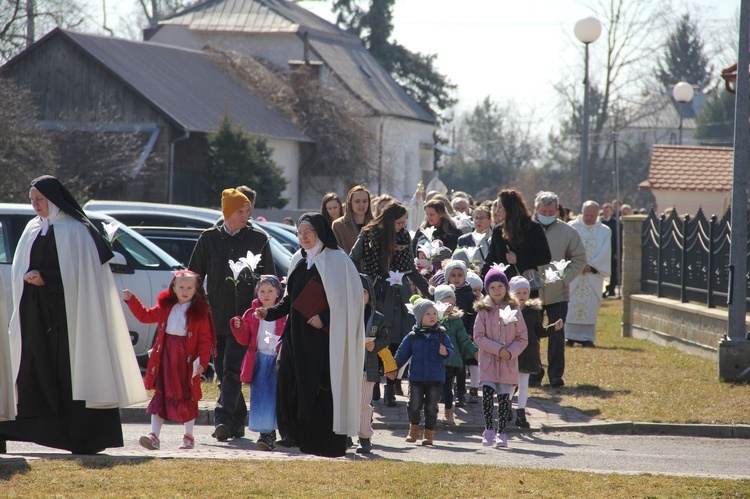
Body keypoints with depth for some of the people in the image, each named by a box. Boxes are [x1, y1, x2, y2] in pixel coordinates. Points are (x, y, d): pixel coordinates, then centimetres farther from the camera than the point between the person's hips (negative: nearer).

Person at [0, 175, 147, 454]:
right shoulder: (32, 230, 15)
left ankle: (89, 438, -3)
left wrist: (46, 278, -15)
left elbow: (80, 272, -11)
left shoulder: (75, 230, -6)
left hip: (67, 313, -6)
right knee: (33, 370, 3)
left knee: (74, 371, -6)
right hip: (36, 314, 6)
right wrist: (28, 277, -5)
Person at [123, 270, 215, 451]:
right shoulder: (166, 307, 7)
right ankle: (154, 436, 0)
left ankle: (189, 437, 22)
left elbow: (205, 339, -6)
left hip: (186, 362, -3)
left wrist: (202, 361, -14)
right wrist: (131, 300, 13)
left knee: (186, 399, 7)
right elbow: (146, 316, 20)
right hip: (164, 359, 3)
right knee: (160, 397, 1)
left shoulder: (200, 312, -5)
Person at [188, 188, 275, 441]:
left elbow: (269, 279, 8)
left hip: (245, 315, -3)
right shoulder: (209, 238, 8)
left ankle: (223, 419, -21)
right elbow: (194, 276, 11)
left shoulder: (259, 238, 5)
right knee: (223, 371, 7)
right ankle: (237, 423, 17)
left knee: (232, 370, -14)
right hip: (217, 316, 3)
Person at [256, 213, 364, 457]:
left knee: (322, 387, -7)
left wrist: (324, 317, -18)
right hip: (296, 334, 7)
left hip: (323, 335, -7)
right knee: (289, 380, -1)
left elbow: (347, 299, -11)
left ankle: (324, 441, -2)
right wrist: (270, 312, 7)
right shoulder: (298, 261, 17)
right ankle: (295, 433, 10)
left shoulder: (336, 260, -5)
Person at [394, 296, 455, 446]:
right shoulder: (412, 336, 3)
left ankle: (429, 433, 14)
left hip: (435, 378, 0)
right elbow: (401, 355, 9)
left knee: (431, 407, 3)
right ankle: (414, 429, 20)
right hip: (416, 377, 0)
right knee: (414, 405, -2)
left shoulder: (441, 335, 3)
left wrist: (446, 352, -21)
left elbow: (451, 351, 1)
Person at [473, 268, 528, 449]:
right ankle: (489, 429, -5)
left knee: (504, 397, 3)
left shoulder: (514, 310, 3)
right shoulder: (484, 311, 0)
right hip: (488, 361, -1)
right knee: (488, 392, -15)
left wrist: (511, 352, -12)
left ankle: (501, 432, 12)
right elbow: (478, 337, -4)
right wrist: (498, 349, -14)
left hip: (509, 363, 1)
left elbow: (522, 338, 5)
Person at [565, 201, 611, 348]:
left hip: (594, 275, 1)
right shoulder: (573, 227, 6)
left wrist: (591, 266, -12)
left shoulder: (604, 231, 7)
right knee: (572, 305, -4)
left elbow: (605, 253, -1)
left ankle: (587, 337, 0)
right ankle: (570, 336, 1)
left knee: (590, 306, -2)